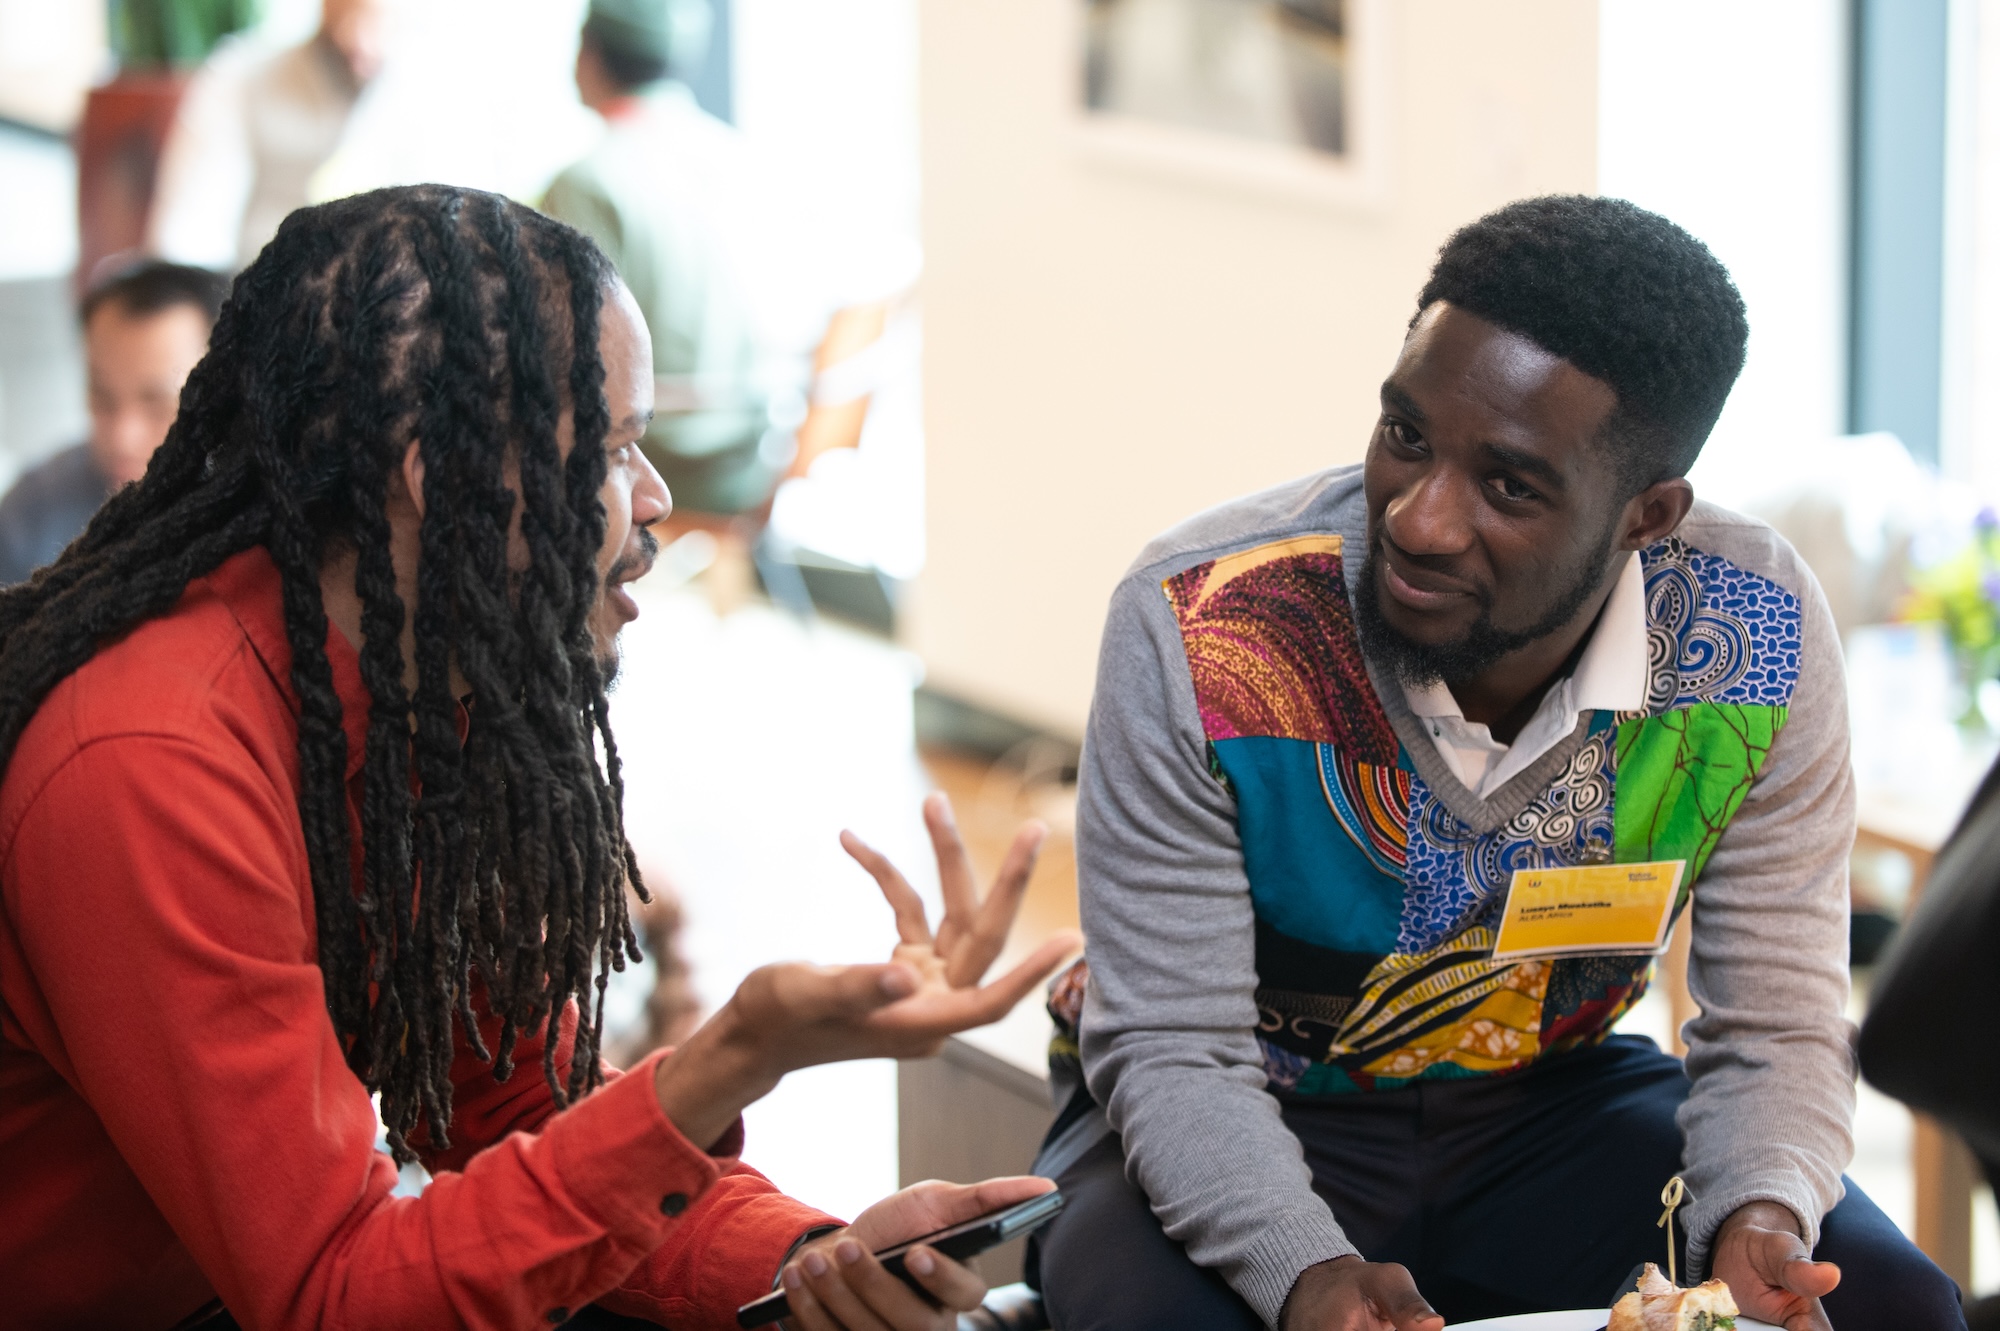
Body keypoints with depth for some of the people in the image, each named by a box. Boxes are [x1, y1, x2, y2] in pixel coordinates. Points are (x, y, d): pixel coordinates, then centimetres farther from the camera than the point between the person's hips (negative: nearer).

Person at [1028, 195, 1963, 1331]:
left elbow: (1776, 1030, -9)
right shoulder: (1195, 629, -26)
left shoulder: (1760, 639, -18)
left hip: (1557, 1100, 3)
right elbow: (1174, 1055, -19)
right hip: (1261, 1112, -2)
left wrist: (1763, 1223, -31)